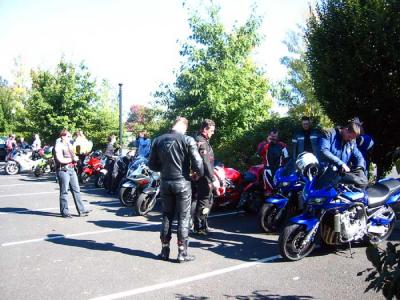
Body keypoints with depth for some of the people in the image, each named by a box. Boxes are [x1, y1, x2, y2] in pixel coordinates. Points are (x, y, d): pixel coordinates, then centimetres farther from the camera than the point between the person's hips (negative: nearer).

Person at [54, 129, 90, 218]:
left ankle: (81, 210, 12)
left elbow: (74, 156, 26)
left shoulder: (69, 145, 17)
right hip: (63, 170, -8)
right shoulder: (59, 146, -8)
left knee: (76, 190, 8)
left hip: (72, 169, 8)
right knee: (64, 191, -1)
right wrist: (72, 159, -10)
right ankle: (64, 212, 8)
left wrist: (75, 158, 3)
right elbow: (60, 160, -18)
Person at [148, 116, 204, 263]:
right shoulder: (188, 140, -12)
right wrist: (200, 174, 7)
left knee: (167, 217, 14)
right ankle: (182, 253, 9)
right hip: (182, 182, -4)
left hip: (165, 183, 4)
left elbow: (152, 165, 6)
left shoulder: (158, 140, 2)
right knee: (183, 218, 5)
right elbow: (197, 162, -13)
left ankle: (165, 250, 20)